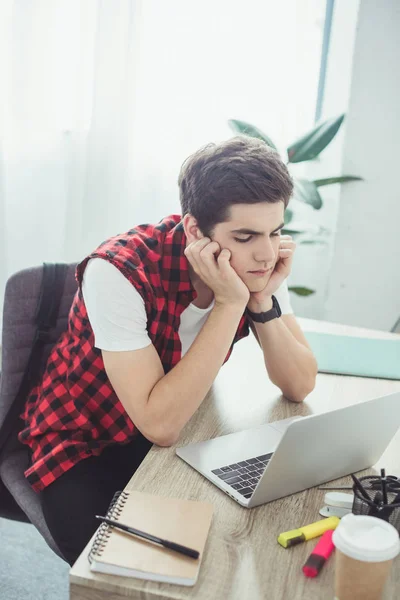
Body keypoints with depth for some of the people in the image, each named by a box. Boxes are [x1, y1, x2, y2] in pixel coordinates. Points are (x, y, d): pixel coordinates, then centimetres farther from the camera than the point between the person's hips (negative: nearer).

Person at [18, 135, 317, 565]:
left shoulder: (258, 264, -14)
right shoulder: (119, 271, -32)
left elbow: (299, 386, -11)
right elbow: (160, 425, -35)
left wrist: (263, 300, -27)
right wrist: (230, 302, -37)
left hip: (175, 428, 5)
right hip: (80, 441, -4)